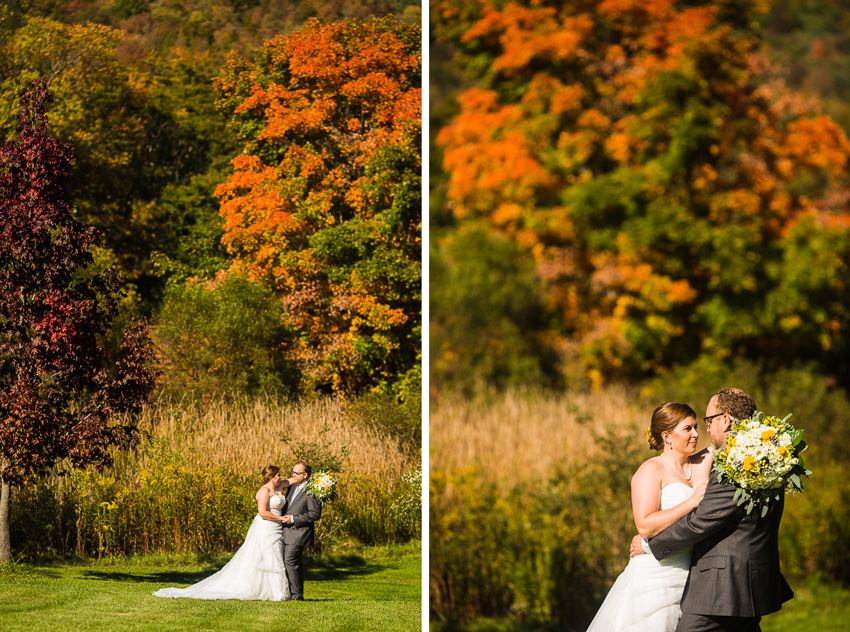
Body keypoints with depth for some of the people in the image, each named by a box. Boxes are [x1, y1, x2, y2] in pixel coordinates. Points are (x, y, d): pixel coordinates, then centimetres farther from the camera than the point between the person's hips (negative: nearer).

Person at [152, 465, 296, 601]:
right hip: (264, 529, -9)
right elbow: (262, 512, -22)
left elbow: (293, 479, 27)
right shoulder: (264, 490, -13)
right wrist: (280, 518, -16)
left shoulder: (278, 486, 13)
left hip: (275, 531, 9)